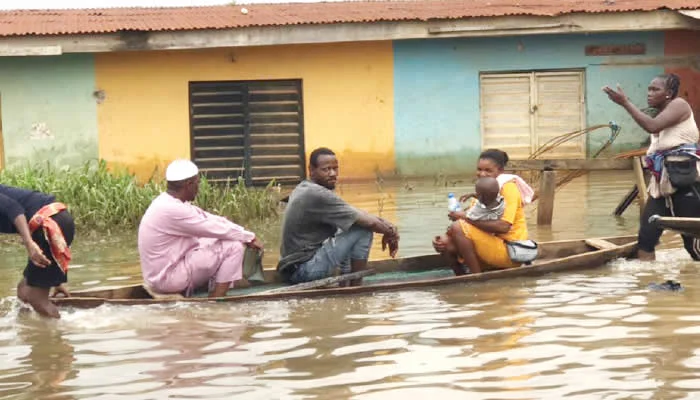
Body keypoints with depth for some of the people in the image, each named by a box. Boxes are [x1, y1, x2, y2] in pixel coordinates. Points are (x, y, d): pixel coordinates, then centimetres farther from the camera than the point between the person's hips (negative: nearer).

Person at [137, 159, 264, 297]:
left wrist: (246, 235, 5)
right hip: (168, 277, -10)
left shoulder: (169, 202, 6)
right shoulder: (172, 210, -24)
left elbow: (212, 220, 11)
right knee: (234, 246, -10)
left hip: (164, 270, 10)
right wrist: (250, 237, -3)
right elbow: (217, 229, -16)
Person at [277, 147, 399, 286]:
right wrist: (390, 233, 1)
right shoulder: (318, 195, -19)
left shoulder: (304, 188, 10)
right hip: (304, 271, -10)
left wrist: (385, 225, 2)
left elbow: (355, 214, 13)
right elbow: (369, 222, -16)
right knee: (363, 229, -10)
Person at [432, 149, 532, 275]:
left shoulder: (508, 187, -12)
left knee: (458, 227, -21)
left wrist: (466, 217, -22)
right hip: (492, 245, 8)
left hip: (509, 252, -8)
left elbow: (503, 226, -24)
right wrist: (446, 238, -14)